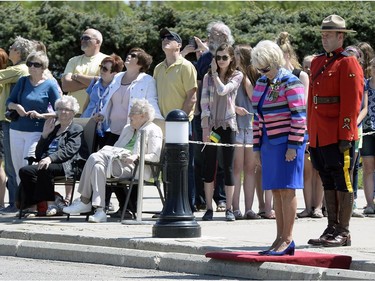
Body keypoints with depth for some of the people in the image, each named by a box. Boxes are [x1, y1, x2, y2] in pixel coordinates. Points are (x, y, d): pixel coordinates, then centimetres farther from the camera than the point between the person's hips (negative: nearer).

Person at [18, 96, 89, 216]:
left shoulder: (76, 129, 11)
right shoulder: (53, 129, 30)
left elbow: (69, 151, -9)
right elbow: (38, 154, 23)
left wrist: (50, 158, -26)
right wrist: (45, 134, 11)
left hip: (66, 165, -6)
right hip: (48, 163, 6)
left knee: (45, 169, -37)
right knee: (25, 171, -23)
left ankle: (51, 205, -31)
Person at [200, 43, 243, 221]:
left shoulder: (237, 76, 2)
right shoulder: (208, 77, 8)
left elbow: (223, 90, -15)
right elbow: (204, 103, 2)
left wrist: (215, 73, -3)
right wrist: (205, 128, -7)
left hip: (228, 125, -2)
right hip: (211, 125, 2)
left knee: (228, 167, -2)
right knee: (209, 167, 2)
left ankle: (229, 209, 1)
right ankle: (209, 208, 5)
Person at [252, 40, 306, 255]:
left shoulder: (290, 83, -10)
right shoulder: (261, 84, 14)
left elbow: (299, 116, -13)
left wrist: (293, 146, -17)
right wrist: (257, 146, 16)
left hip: (287, 142, -8)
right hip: (269, 144, 8)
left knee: (286, 189, -7)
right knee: (276, 190, 8)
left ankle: (287, 239, -4)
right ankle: (280, 238, 11)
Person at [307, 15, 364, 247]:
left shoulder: (348, 63, -7)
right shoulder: (318, 63, 17)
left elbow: (351, 103, -13)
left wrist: (346, 136, -18)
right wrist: (311, 133, 17)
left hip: (339, 138, -8)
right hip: (319, 138, 8)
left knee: (343, 183, -4)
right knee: (329, 184, 11)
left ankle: (343, 234, -2)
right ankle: (332, 229, 15)